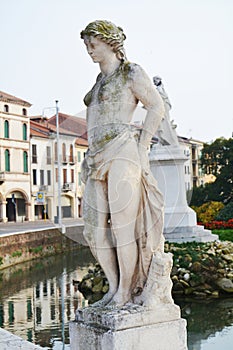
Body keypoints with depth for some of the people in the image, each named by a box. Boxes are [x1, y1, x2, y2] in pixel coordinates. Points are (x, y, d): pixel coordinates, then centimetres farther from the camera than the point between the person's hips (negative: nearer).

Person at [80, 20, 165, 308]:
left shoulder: (131, 73, 2)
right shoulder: (100, 81, 23)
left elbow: (157, 106, -3)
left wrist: (141, 146, -8)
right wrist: (92, 156, 19)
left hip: (122, 154, -8)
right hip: (97, 159, 8)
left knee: (122, 225, -7)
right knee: (96, 226, 3)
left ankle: (126, 292, 2)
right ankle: (113, 289, 12)